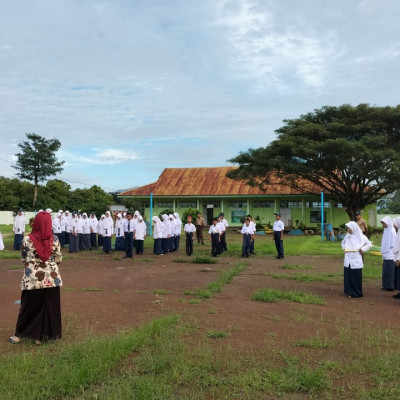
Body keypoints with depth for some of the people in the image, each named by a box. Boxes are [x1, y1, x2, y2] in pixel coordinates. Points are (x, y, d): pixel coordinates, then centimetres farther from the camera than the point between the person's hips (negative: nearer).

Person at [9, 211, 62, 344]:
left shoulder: (27, 240, -8)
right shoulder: (55, 239, -6)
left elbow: (23, 259, 5)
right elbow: (59, 259, 1)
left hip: (32, 278, 0)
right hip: (51, 278, 0)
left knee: (29, 307, 14)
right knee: (49, 307, 11)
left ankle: (19, 335, 27)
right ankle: (42, 335, 21)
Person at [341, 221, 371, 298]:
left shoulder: (361, 236, -5)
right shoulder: (347, 235, 6)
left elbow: (369, 244, 5)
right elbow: (343, 242, 26)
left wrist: (362, 250, -5)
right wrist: (344, 248, 10)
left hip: (356, 260, -4)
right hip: (348, 260, 4)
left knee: (356, 277, 1)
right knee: (348, 276, 5)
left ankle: (357, 293, 11)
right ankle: (350, 292, 15)